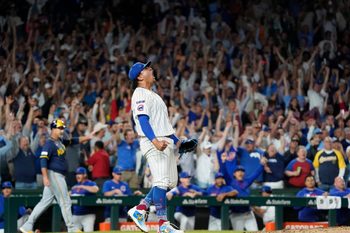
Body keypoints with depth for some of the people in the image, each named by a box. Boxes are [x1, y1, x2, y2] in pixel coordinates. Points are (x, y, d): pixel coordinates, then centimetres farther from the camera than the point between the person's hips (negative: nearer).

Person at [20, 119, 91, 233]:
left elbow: (72, 141, 28)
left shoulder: (60, 141, 13)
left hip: (59, 176, 10)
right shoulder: (49, 144, -15)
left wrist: (86, 138, 17)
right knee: (65, 201, -3)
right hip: (54, 175, -10)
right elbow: (43, 160, -22)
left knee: (45, 202, 9)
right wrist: (45, 177, -30)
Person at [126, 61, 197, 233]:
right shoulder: (140, 94, -6)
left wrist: (177, 141, 22)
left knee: (170, 182, 8)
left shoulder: (153, 95, 25)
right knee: (161, 181, -14)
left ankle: (140, 209, 13)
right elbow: (143, 119, -19)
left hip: (166, 142, 10)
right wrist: (155, 141, -31)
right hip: (152, 142, -10)